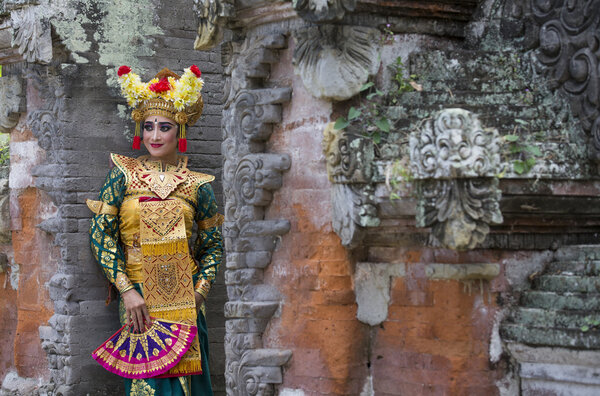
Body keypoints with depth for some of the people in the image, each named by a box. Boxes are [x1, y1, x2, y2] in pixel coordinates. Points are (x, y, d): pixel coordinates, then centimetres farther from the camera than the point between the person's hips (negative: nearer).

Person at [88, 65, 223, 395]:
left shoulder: (196, 185, 5)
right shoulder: (123, 175, 2)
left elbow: (213, 244, 12)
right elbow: (100, 233, -3)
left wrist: (200, 290, -2)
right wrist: (127, 290, -11)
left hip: (185, 302, 1)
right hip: (138, 300, -1)